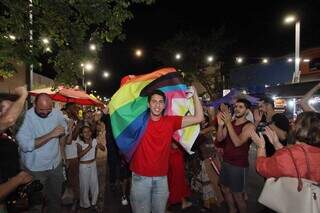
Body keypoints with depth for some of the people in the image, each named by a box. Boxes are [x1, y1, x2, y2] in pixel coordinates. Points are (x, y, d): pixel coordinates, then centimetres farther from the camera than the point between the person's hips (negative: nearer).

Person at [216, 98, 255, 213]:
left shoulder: (249, 126, -13)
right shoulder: (230, 123, 5)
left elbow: (237, 142, -26)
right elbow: (219, 139, -2)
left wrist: (228, 123, -30)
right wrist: (220, 124, -18)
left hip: (239, 165, -6)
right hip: (226, 162, 6)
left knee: (238, 195, 2)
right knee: (225, 189, 19)